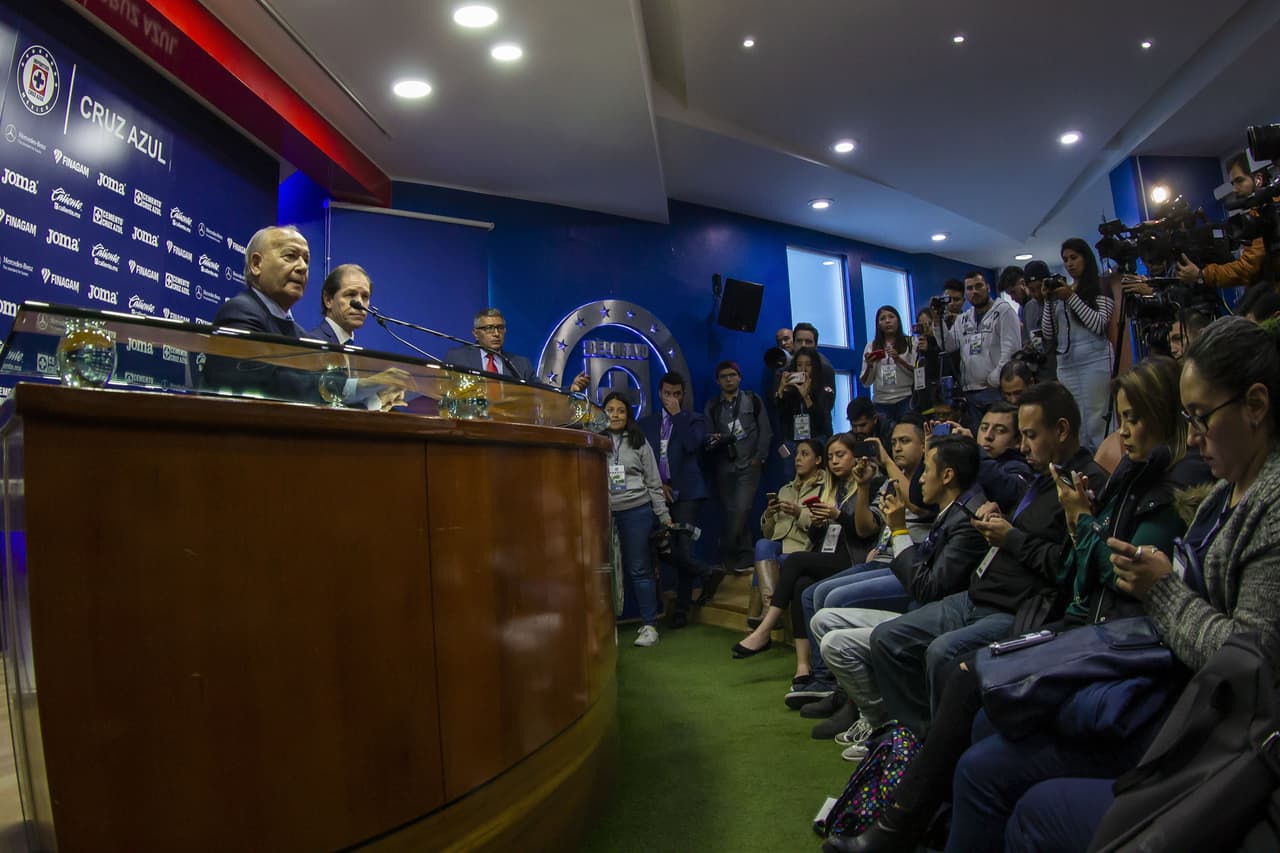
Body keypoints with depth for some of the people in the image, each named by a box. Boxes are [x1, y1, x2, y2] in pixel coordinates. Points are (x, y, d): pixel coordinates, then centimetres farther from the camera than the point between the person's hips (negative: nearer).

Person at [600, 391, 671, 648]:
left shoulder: (639, 442, 8)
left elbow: (653, 481, 9)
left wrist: (664, 514, 7)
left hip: (636, 511, 0)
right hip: (605, 514, 0)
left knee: (638, 569, 2)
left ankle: (649, 625, 7)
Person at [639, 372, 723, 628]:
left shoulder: (694, 420, 8)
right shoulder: (647, 422, 16)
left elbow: (692, 445, -12)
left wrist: (677, 414, -9)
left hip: (686, 493, -4)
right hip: (660, 493, 4)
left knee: (683, 549, -11)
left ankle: (682, 608, 6)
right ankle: (708, 573, 17)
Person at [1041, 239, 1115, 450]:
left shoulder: (1101, 290, 4)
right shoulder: (1061, 291, 17)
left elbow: (1099, 325, -10)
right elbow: (1049, 333, 13)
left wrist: (1072, 297, -9)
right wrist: (1048, 301, 2)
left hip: (1094, 361, -5)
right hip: (1066, 364, 5)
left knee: (1095, 424, -8)